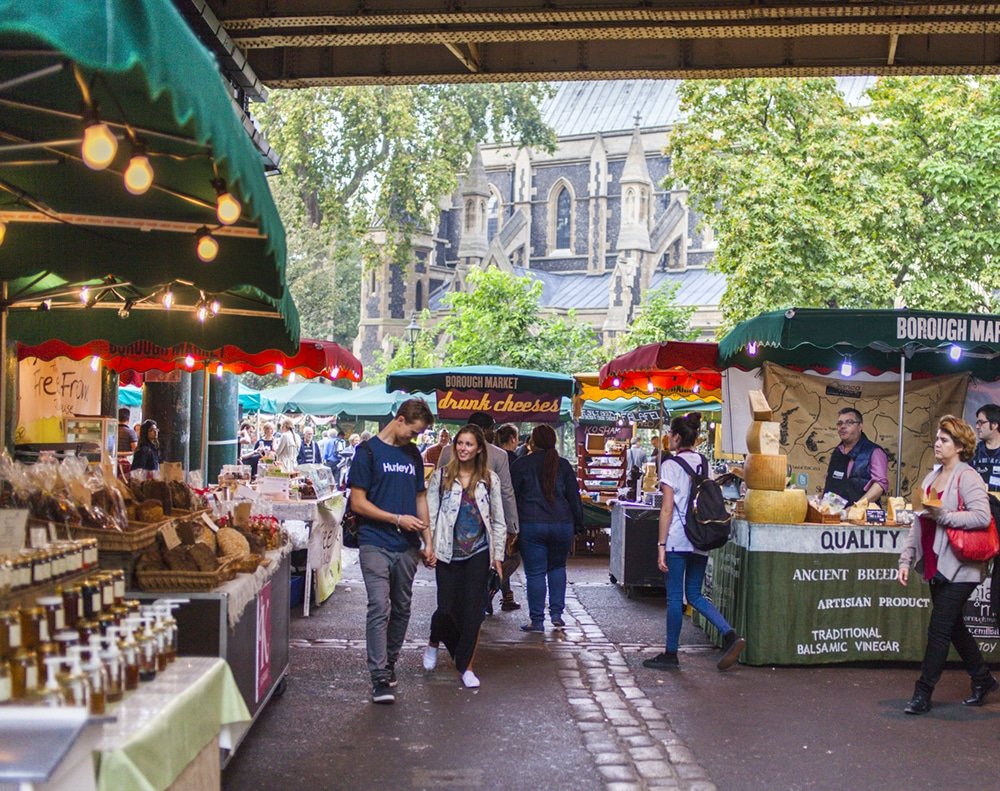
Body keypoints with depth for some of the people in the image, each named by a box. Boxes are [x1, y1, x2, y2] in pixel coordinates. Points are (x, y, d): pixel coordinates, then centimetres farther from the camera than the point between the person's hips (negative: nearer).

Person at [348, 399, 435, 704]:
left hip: (407, 547, 6)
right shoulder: (368, 451, -4)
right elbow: (358, 502, -7)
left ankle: (390, 662, 26)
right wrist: (398, 519, -11)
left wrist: (428, 541, 12)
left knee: (401, 609, 11)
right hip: (375, 544, -6)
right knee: (380, 607, -12)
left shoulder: (413, 455, 15)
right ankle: (380, 677, -11)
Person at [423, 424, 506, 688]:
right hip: (448, 553, -1)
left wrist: (498, 554, 5)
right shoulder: (441, 476, 2)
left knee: (473, 609, 1)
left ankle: (466, 666, 11)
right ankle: (433, 643, 30)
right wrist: (427, 546, -6)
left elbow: (498, 520, 9)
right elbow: (430, 513, 2)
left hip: (478, 553, 1)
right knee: (447, 607, -3)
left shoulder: (490, 479, 5)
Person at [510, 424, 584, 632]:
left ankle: (537, 621, 3)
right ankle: (557, 613, 13)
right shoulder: (563, 465, 6)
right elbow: (574, 498, 7)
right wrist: (578, 525, 14)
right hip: (562, 525, 3)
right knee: (557, 567, 20)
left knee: (535, 572, 1)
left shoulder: (521, 464, 0)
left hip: (531, 524, -3)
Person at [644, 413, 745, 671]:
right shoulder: (705, 463, 11)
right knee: (695, 594, 15)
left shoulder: (671, 464, -7)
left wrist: (661, 545, -10)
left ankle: (670, 654, 8)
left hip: (677, 540, -6)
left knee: (674, 597, 1)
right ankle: (731, 636, 0)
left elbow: (667, 509, -11)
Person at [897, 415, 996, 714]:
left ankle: (922, 694, 1)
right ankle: (982, 679, 33)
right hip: (936, 566, 8)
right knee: (954, 627, 16)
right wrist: (906, 559, 10)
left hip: (959, 567, -8)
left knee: (939, 630, -5)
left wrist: (942, 516, -23)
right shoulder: (932, 478, 14)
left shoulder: (967, 477, -11)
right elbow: (919, 523, 15)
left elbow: (982, 517, -23)